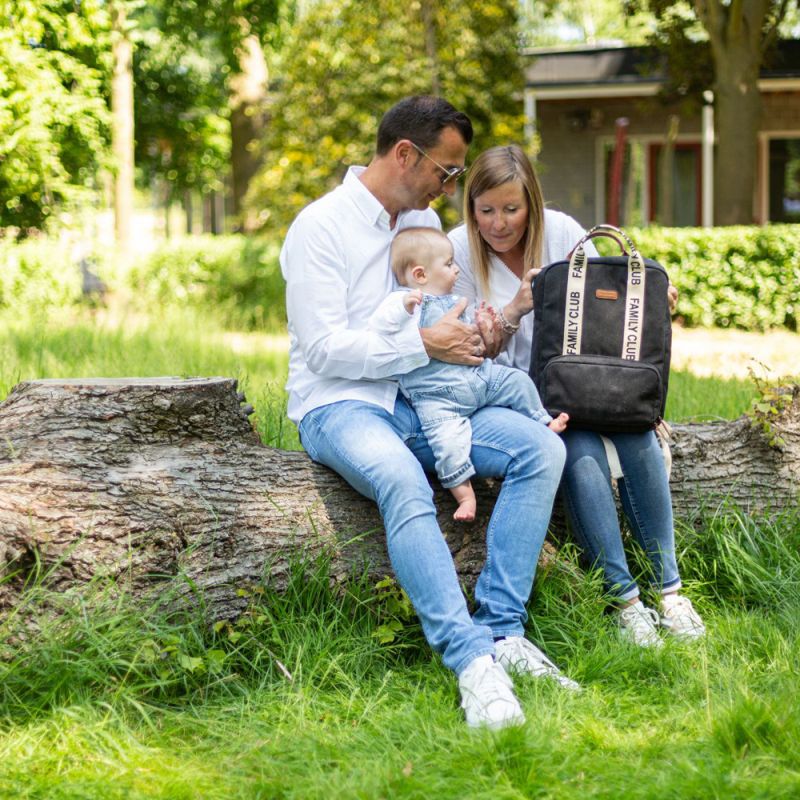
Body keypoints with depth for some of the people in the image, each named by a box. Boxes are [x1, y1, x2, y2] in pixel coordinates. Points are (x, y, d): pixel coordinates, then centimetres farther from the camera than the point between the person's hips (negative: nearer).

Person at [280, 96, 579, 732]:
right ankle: (472, 660, -42)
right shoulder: (320, 226, -7)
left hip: (420, 404, 7)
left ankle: (501, 630, -21)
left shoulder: (425, 222, 16)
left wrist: (476, 335, 5)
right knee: (403, 483, -40)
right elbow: (326, 347, -15)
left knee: (542, 448, -17)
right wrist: (424, 344, -16)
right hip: (339, 407, -7)